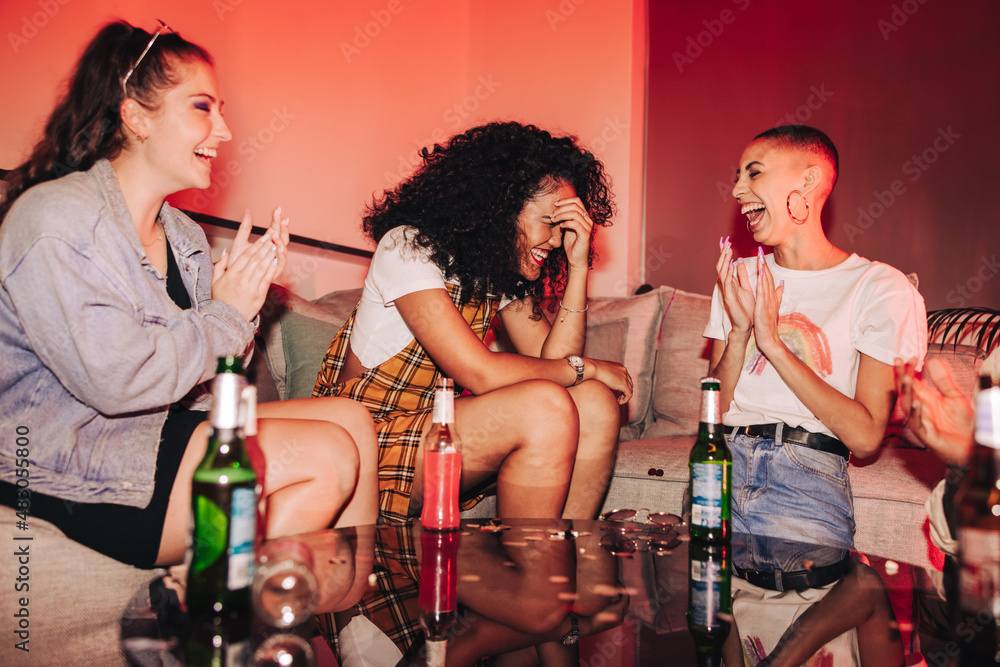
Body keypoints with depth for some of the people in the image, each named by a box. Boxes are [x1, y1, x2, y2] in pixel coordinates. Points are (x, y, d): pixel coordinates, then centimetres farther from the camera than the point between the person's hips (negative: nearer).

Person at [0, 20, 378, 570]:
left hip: (165, 429, 9)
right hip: (74, 475, -9)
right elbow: (116, 381, -24)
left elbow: (198, 377, 11)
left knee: (351, 419, -3)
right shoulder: (54, 220, -15)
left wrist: (246, 295, -5)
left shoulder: (184, 235, 12)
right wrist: (225, 316, -12)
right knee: (327, 458, -18)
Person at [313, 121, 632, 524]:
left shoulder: (500, 268, 6)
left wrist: (577, 267, -9)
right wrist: (585, 368, -13)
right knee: (547, 408, -27)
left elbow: (552, 361, -4)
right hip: (366, 444, -7)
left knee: (594, 403, -10)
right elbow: (480, 373, -25)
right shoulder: (408, 248, -17)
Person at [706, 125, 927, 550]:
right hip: (727, 460, 3)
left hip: (810, 472, -3)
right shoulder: (739, 277, 16)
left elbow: (865, 437, -8)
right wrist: (739, 332, -6)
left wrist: (772, 343, -11)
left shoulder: (882, 287, 0)